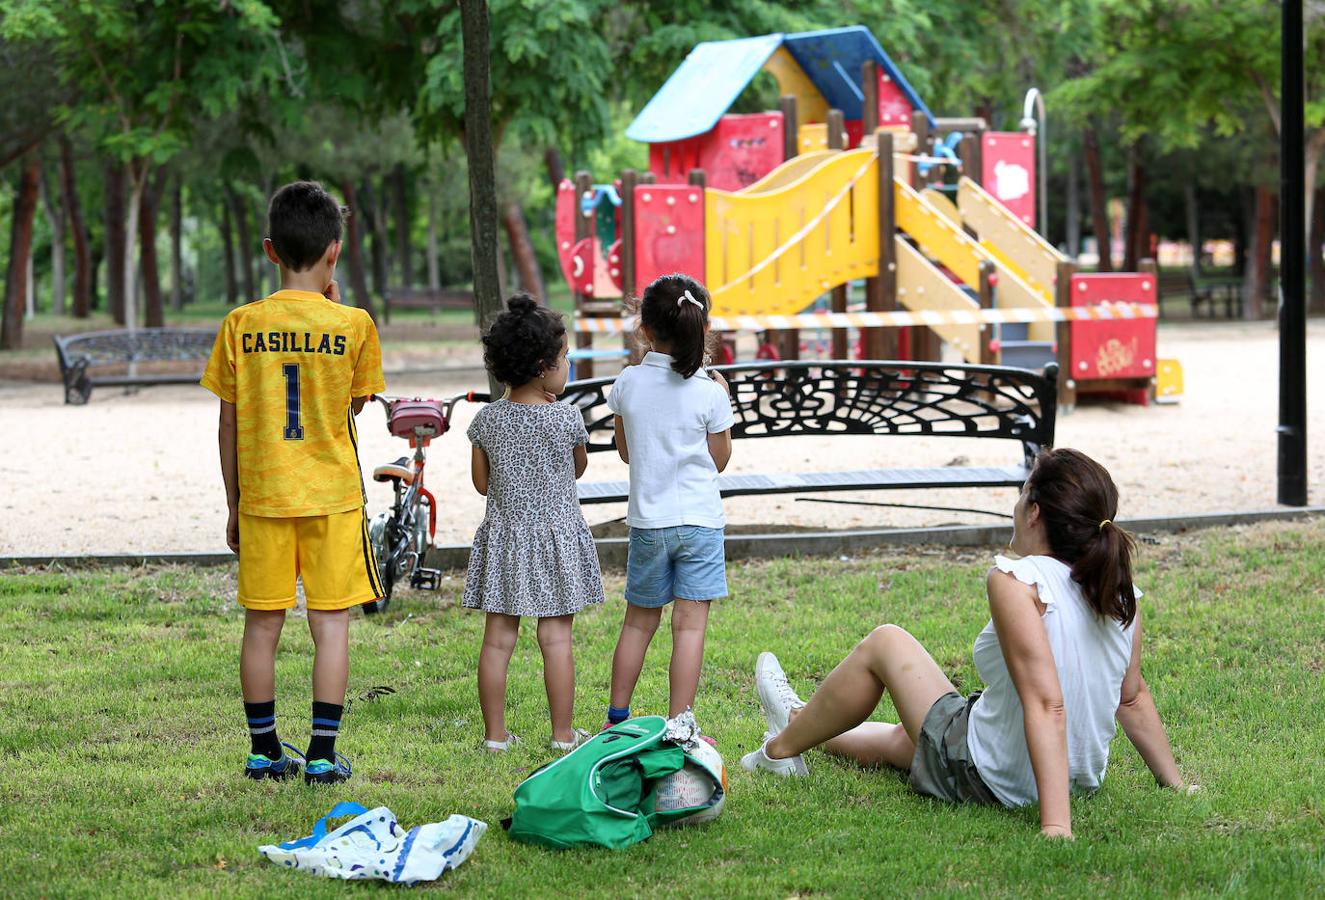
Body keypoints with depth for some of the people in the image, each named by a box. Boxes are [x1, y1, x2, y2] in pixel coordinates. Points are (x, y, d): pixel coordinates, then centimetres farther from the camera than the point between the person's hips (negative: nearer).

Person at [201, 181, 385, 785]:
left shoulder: (241, 325, -4)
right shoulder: (352, 325, -7)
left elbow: (229, 424, 1)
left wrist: (234, 504, 11)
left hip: (262, 495, 2)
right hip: (332, 495, -1)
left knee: (262, 625, 9)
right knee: (331, 623, 3)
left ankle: (265, 751, 16)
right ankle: (323, 753, 2)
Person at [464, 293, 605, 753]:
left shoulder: (486, 420, -4)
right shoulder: (567, 418, -12)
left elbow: (482, 483, 5)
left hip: (503, 535, 3)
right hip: (557, 534, -3)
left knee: (498, 638, 6)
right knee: (556, 638, 3)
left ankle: (495, 734, 9)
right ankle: (563, 735, 8)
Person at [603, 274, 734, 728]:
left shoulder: (628, 384, -3)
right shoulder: (709, 392, -9)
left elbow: (625, 451, 9)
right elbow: (719, 460, 3)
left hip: (648, 521, 3)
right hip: (700, 520, -3)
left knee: (639, 622, 15)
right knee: (690, 624, -1)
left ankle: (617, 718, 23)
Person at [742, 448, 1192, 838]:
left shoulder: (1018, 581, -25)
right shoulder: (1120, 590, -4)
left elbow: (1047, 705, -32)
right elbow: (1133, 698, 2)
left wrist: (1054, 825, -35)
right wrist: (1174, 782, 14)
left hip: (985, 779, -7)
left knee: (884, 643, 14)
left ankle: (784, 747, 35)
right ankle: (803, 723, 61)